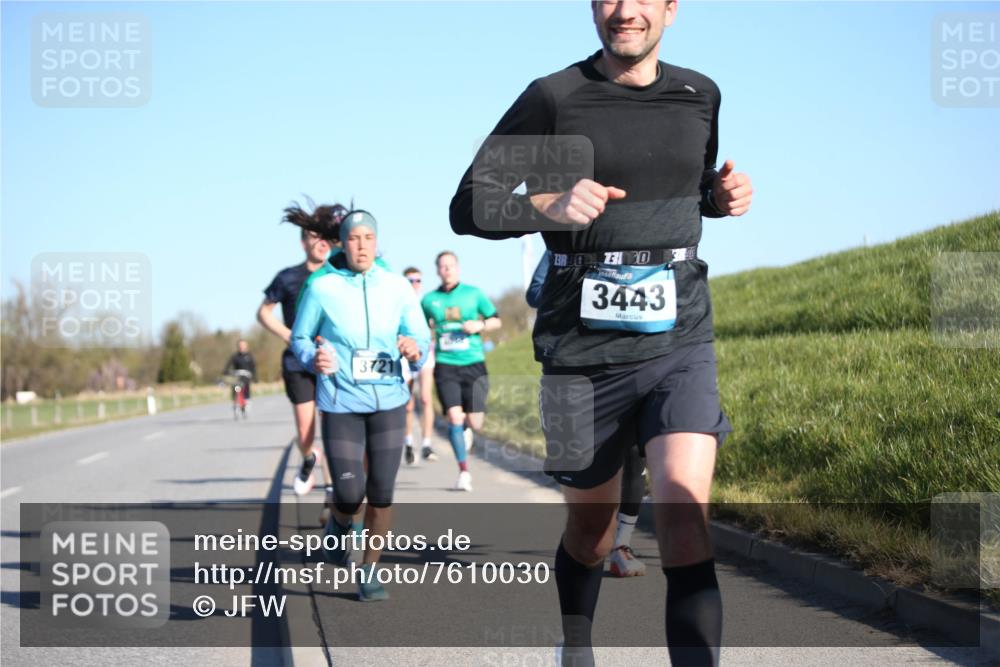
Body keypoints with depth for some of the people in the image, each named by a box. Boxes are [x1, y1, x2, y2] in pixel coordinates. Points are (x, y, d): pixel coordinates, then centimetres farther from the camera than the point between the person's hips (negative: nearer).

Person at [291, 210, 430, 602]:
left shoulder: (397, 287, 0)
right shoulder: (322, 288, -5)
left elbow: (421, 337, 1)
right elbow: (299, 338, 5)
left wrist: (415, 349, -22)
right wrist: (313, 359, -16)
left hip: (388, 402, 2)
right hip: (341, 405, -2)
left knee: (381, 494, 3)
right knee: (349, 496, -6)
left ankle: (370, 572, 21)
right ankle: (339, 524, 31)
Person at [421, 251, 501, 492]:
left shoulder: (473, 293, 4)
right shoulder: (429, 300, 6)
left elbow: (496, 321, 9)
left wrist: (480, 325, -9)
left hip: (473, 364, 0)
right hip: (445, 366, 0)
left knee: (475, 424, -3)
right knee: (454, 417, -14)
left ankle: (465, 427, 36)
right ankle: (464, 471, -3)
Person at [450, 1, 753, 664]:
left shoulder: (701, 96, 8)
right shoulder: (554, 98, -3)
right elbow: (469, 207, -2)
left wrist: (723, 195, 3)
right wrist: (549, 206, -20)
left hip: (680, 343, 1)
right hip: (584, 353, -1)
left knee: (685, 512, -19)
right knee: (591, 526, 13)